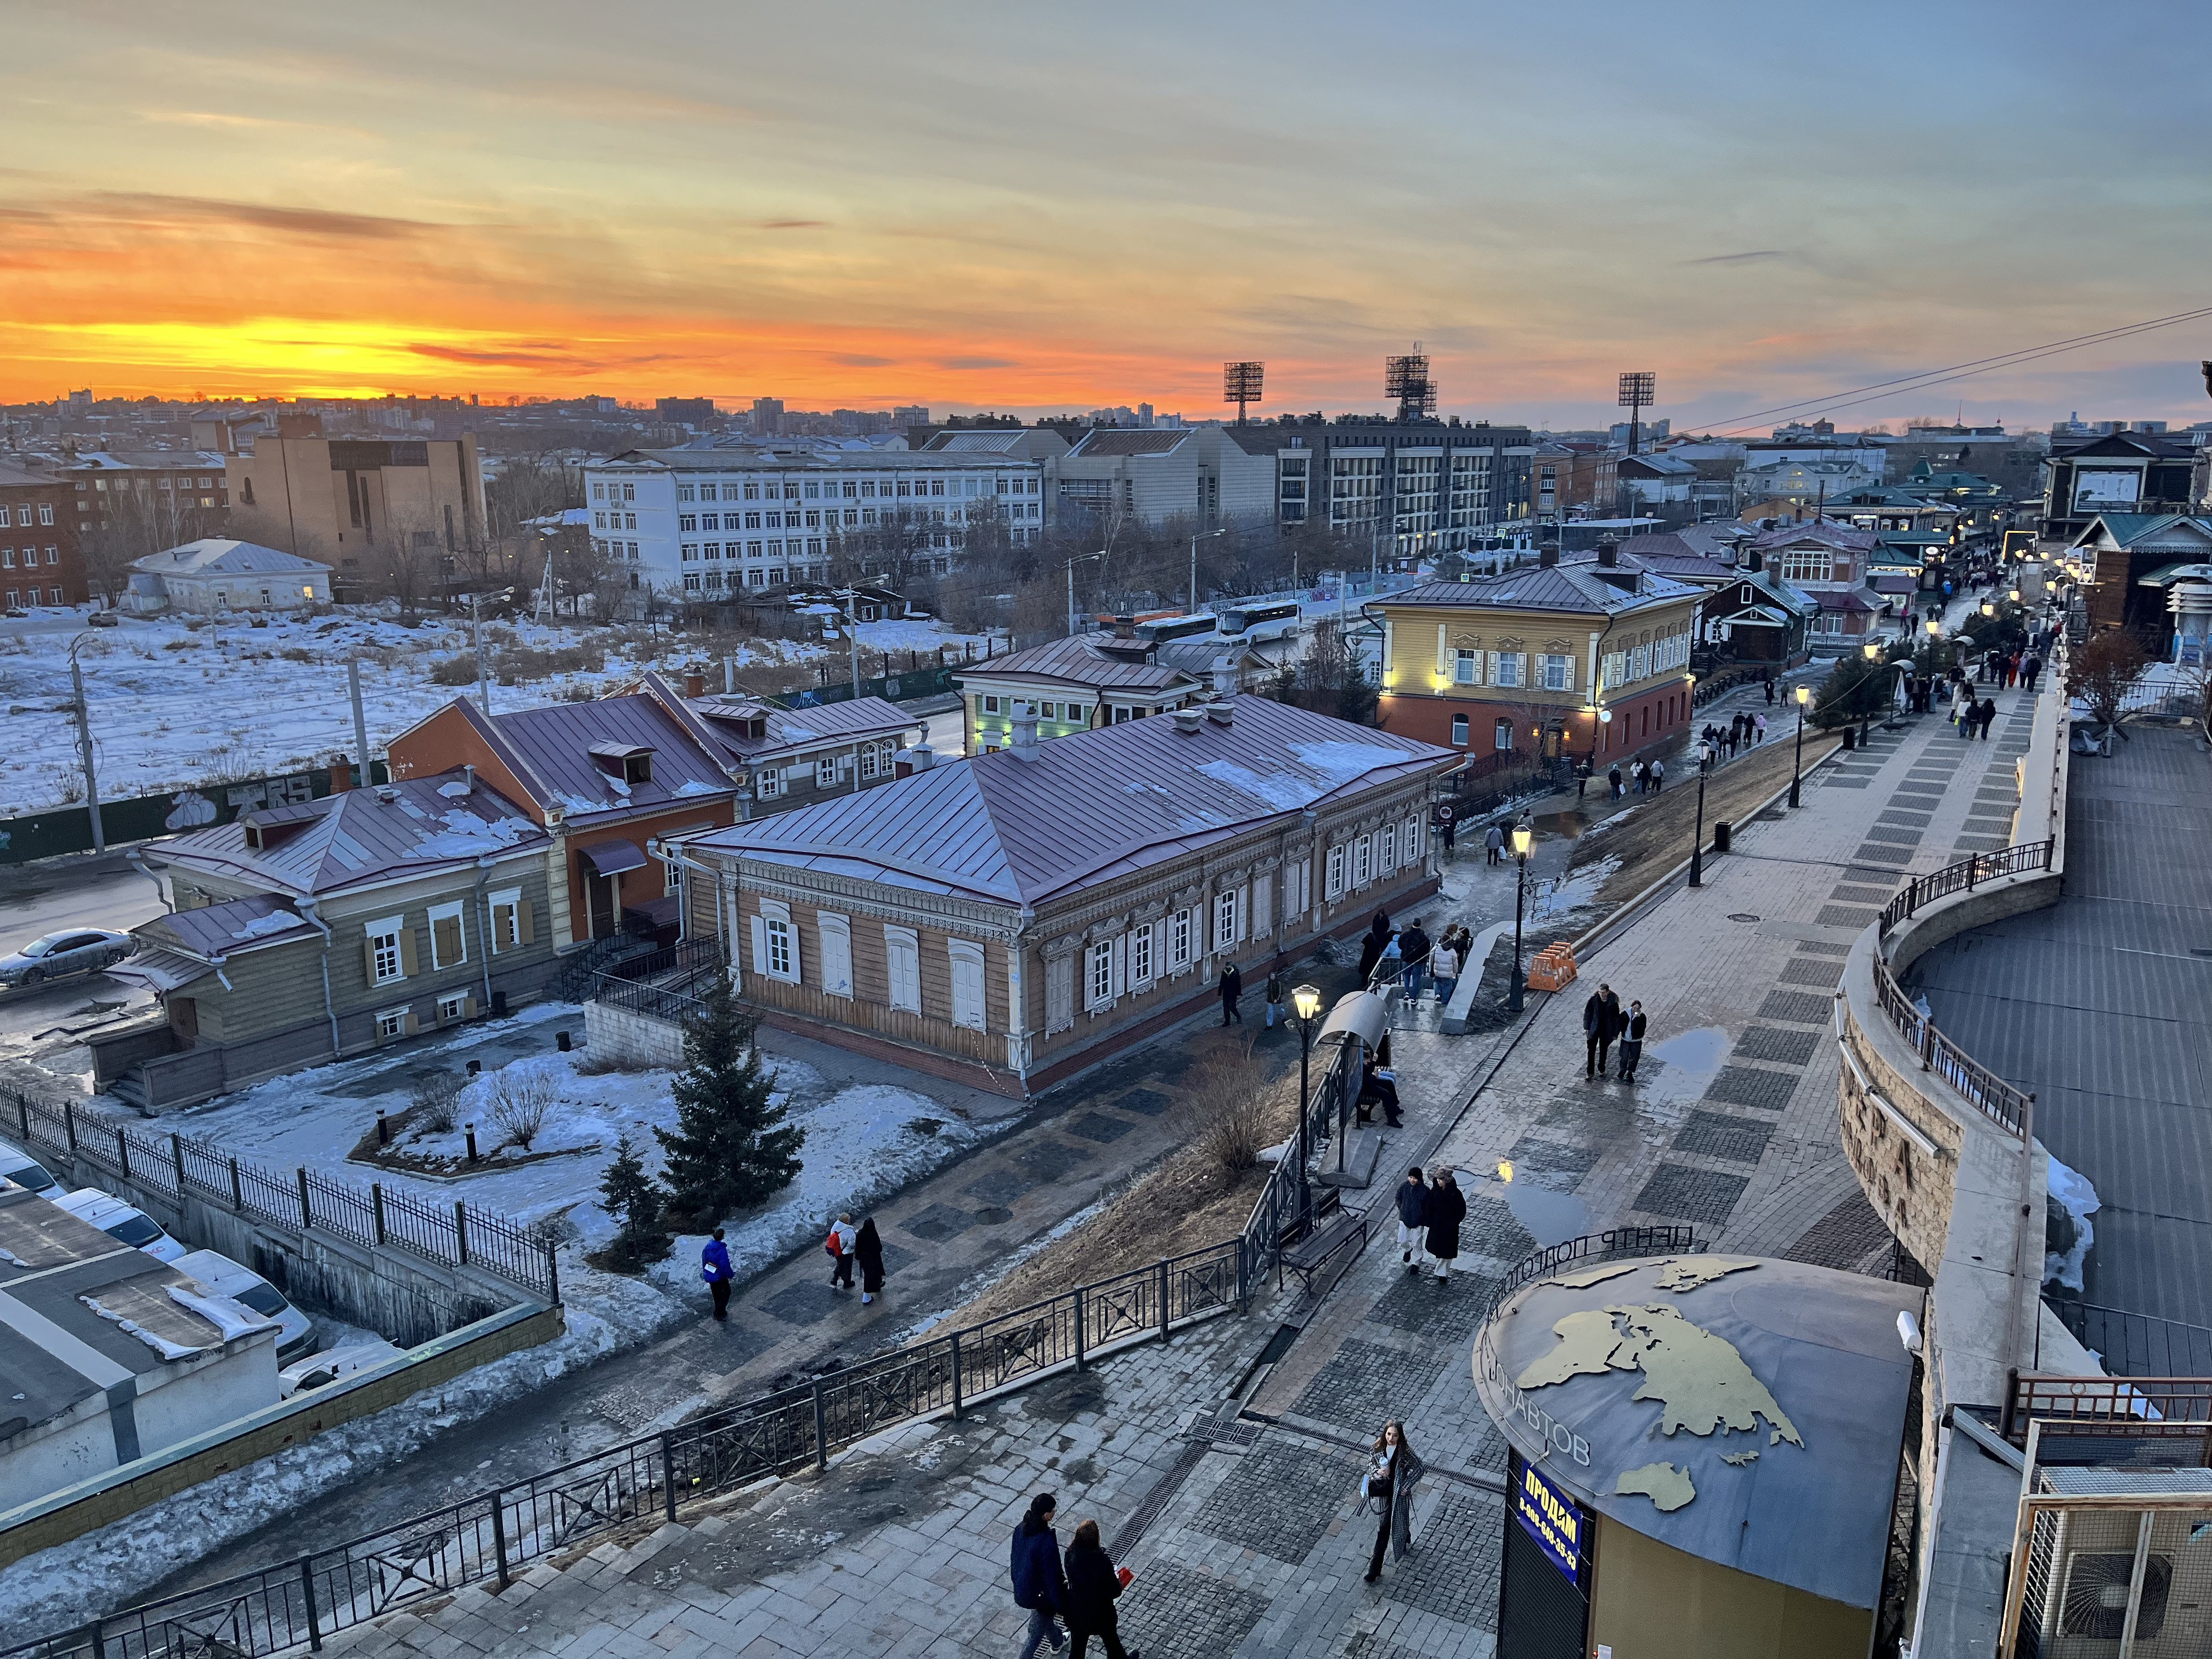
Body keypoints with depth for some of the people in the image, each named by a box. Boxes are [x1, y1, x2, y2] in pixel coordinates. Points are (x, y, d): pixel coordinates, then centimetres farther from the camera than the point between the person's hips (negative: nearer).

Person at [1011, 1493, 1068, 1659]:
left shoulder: (1020, 1529, -14)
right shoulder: (1047, 1542, -36)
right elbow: (1052, 1576, -26)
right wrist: (1060, 1606, -11)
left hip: (1022, 1588, 8)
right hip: (1040, 1594, -8)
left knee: (1045, 1615, 34)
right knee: (1036, 1633, 14)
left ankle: (1057, 1642, 59)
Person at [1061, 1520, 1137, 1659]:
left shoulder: (1071, 1555, -20)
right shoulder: (1103, 1562, -33)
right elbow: (1115, 1592, -22)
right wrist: (1119, 1583, 0)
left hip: (1076, 1613, 4)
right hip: (1100, 1614, -3)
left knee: (1078, 1648, 23)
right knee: (1112, 1642, 27)